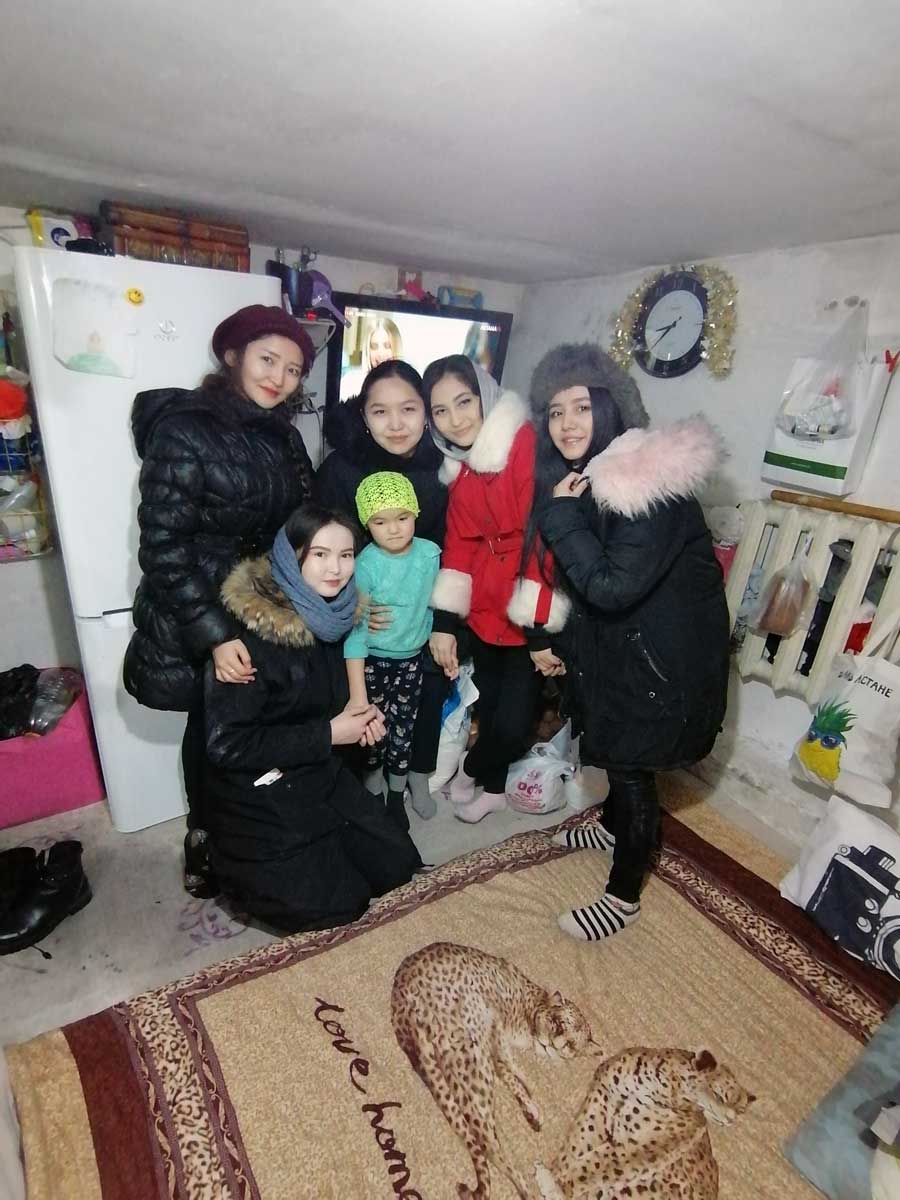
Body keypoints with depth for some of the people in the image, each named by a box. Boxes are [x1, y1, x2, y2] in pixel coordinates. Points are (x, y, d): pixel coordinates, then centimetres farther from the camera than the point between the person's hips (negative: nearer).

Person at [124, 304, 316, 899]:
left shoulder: (283, 434, 4)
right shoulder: (184, 430, -16)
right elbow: (163, 546, -19)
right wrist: (215, 634, -24)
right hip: (202, 616, -5)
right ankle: (205, 839, 36)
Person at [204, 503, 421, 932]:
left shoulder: (334, 611, -4)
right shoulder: (250, 629, -25)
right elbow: (225, 744, -24)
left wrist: (355, 712, -6)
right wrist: (329, 733, -21)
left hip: (322, 776, 7)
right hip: (260, 796, -7)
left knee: (398, 866, 7)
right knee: (339, 905, -2)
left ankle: (293, 864, 25)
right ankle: (241, 870, 19)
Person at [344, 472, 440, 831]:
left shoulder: (430, 553, -11)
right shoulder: (365, 566, -21)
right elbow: (354, 629, -23)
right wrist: (357, 694, -27)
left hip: (412, 660, 3)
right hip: (372, 662, -3)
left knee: (403, 732, 15)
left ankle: (397, 798, 37)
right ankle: (373, 798, 34)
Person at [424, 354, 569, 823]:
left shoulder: (527, 444, -16)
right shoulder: (458, 463, 6)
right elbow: (458, 543, 5)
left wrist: (539, 629, -18)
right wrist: (444, 622, -2)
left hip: (530, 618, -5)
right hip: (484, 609, 6)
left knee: (513, 722, -2)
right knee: (488, 705, 15)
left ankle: (471, 771, 31)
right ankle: (494, 788, 42)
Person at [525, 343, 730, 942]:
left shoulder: (648, 482, -27)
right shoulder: (579, 475, 1)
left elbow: (613, 587, -30)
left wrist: (562, 516, -27)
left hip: (666, 652, -8)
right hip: (618, 638, 8)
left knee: (632, 764, 3)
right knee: (613, 744, 24)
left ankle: (624, 898, 25)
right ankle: (612, 828, 52)